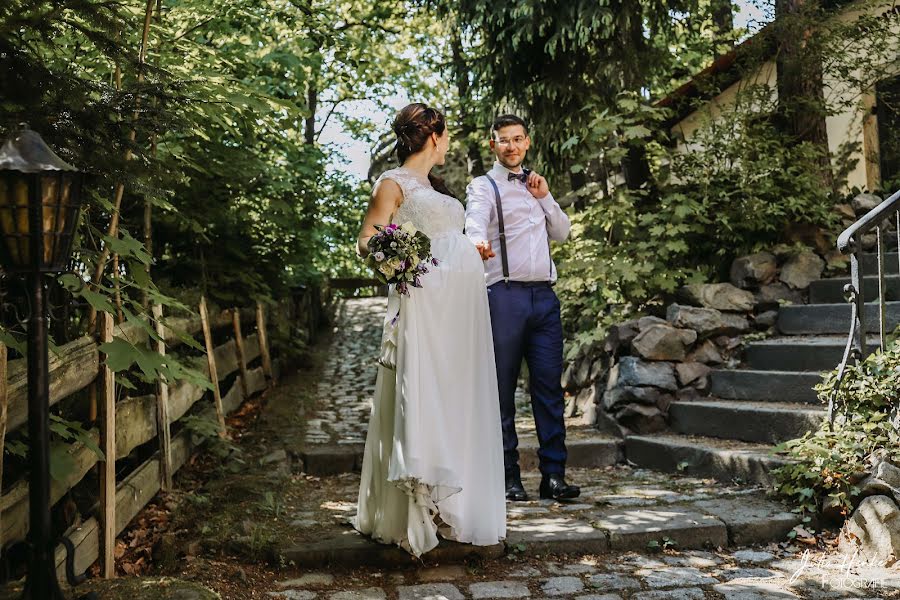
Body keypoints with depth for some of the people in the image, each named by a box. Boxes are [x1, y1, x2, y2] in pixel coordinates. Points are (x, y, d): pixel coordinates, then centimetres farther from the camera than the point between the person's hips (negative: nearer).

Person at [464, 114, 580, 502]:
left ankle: (554, 474, 6)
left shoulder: (536, 186, 23)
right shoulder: (483, 186, 4)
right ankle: (508, 477, 7)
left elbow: (562, 233, 20)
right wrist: (478, 242, -41)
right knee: (502, 390, 0)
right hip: (504, 295, -5)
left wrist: (545, 197, 6)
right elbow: (475, 221, -18)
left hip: (544, 295, 5)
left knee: (549, 386, 2)